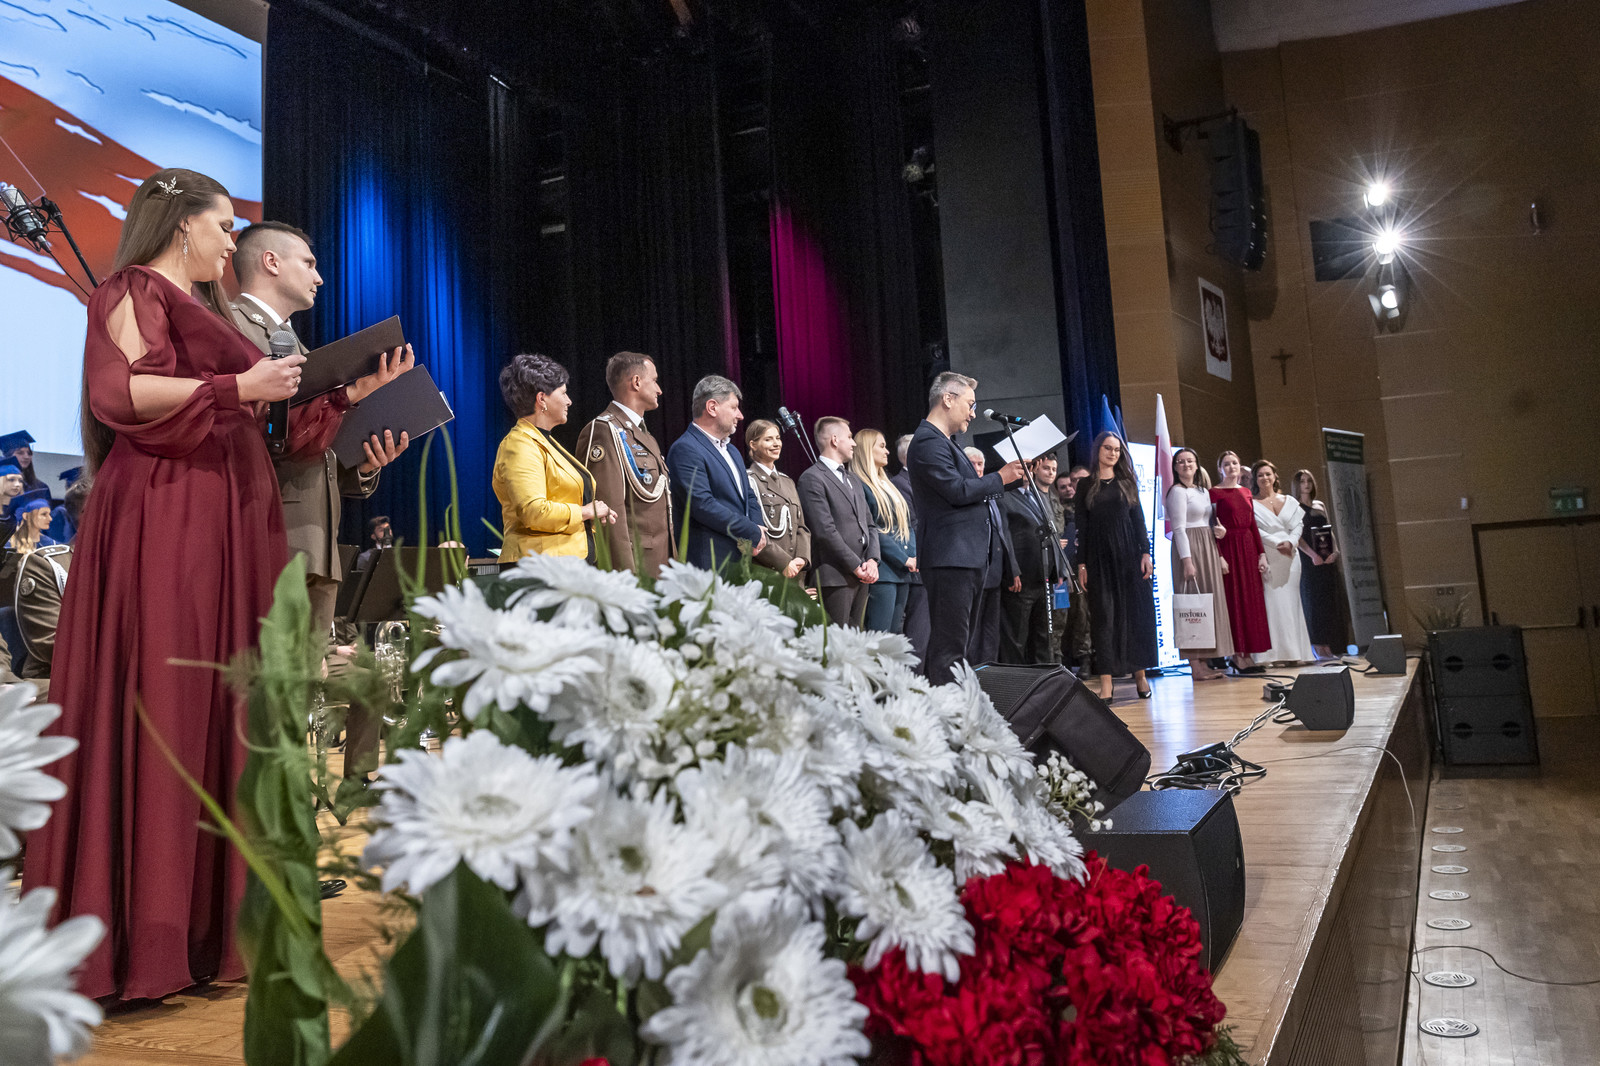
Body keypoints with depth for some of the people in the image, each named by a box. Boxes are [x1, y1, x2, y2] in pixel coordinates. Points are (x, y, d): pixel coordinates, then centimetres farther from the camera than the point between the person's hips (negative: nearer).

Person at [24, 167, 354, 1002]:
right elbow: (120, 392, -14)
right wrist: (236, 387, -14)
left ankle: (211, 919, 8)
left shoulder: (206, 309, 27)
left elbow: (247, 423, 23)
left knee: (224, 705, 4)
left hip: (229, 524, 9)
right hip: (164, 519, -8)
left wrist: (342, 398, 21)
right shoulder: (133, 290, 2)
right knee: (158, 705, -9)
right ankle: (135, 937, -4)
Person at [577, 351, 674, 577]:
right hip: (632, 564, -9)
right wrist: (625, 573, -22)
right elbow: (610, 508, -17)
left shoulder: (644, 435, 21)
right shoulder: (604, 432, -9)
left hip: (657, 565, 9)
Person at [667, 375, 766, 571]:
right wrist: (753, 533, -13)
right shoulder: (685, 449, -9)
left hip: (742, 559, 9)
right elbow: (702, 505, -19)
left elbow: (749, 496, 23)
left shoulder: (731, 451, 22)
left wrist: (759, 531, 1)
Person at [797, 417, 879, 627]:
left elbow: (869, 525, 21)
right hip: (835, 577, -8)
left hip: (861, 577, 8)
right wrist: (856, 566, -12)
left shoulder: (854, 481, 23)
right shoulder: (812, 479, -6)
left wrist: (872, 560, 3)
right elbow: (825, 531, -14)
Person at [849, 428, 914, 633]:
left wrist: (913, 556, 2)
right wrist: (904, 559, -13)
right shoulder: (859, 484, -8)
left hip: (902, 571, 9)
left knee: (895, 633, 9)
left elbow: (906, 524, 19)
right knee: (880, 638, -10)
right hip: (883, 570, -9)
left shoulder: (887, 484, 20)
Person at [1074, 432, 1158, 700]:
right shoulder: (1085, 487, 7)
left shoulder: (1127, 482, 12)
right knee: (1104, 617, -3)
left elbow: (1139, 519, 8)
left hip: (1129, 554, 2)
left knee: (1137, 613, 1)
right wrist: (1081, 564, -2)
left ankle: (1140, 675, 10)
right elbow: (1082, 527, 4)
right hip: (1099, 557, -1)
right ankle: (1106, 684, -3)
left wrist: (1145, 552, -3)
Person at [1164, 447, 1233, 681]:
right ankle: (1195, 665, -8)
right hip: (1189, 549, -8)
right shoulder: (1178, 491, -7)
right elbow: (1179, 529, -14)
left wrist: (1219, 529, 0)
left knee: (1209, 604, 7)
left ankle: (1204, 662, 11)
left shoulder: (1203, 491, 18)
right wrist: (1187, 560, -20)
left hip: (1208, 549, 8)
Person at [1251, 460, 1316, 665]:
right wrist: (1277, 544, -15)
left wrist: (1290, 542, -11)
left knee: (1291, 600, 3)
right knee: (1271, 600, -8)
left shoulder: (1289, 501, 15)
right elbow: (1254, 530, -8)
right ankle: (1276, 653, -8)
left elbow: (1298, 525, 8)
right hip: (1267, 557, -4)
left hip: (1290, 556, 4)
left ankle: (1295, 652, 5)